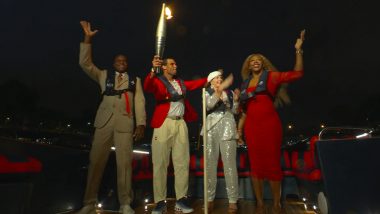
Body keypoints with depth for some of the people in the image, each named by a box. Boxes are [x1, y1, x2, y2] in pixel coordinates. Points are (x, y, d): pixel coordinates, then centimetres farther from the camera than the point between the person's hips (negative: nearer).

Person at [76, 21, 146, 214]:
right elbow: (85, 63, 8)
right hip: (104, 121, 1)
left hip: (125, 123, -1)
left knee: (124, 162, -3)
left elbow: (140, 102, 6)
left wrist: (141, 124, -5)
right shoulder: (103, 75, 19)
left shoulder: (135, 80, 15)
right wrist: (88, 39, 0)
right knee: (96, 161, 1)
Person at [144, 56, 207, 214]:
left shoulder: (181, 83, 21)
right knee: (160, 163, -2)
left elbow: (197, 84, 23)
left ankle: (181, 200, 14)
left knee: (182, 162, 4)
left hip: (181, 124, 5)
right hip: (164, 124, -5)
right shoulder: (157, 81, 3)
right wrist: (153, 70, -32)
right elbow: (147, 87, -17)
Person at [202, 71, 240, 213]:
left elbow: (234, 111, 13)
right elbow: (209, 105, -9)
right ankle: (210, 198, 12)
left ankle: (233, 200, 1)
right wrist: (217, 94, -23)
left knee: (229, 163, -5)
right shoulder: (207, 93, 11)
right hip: (211, 127, 0)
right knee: (210, 163, 3)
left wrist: (236, 99, -3)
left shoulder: (230, 93, 16)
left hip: (227, 127, 0)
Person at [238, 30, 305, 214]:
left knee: (272, 162, 0)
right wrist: (239, 128, 12)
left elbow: (297, 73, -4)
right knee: (255, 164, 6)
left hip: (269, 123, -3)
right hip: (252, 126, 4)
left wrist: (298, 50, -7)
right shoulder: (245, 84, 16)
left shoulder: (271, 76, 6)